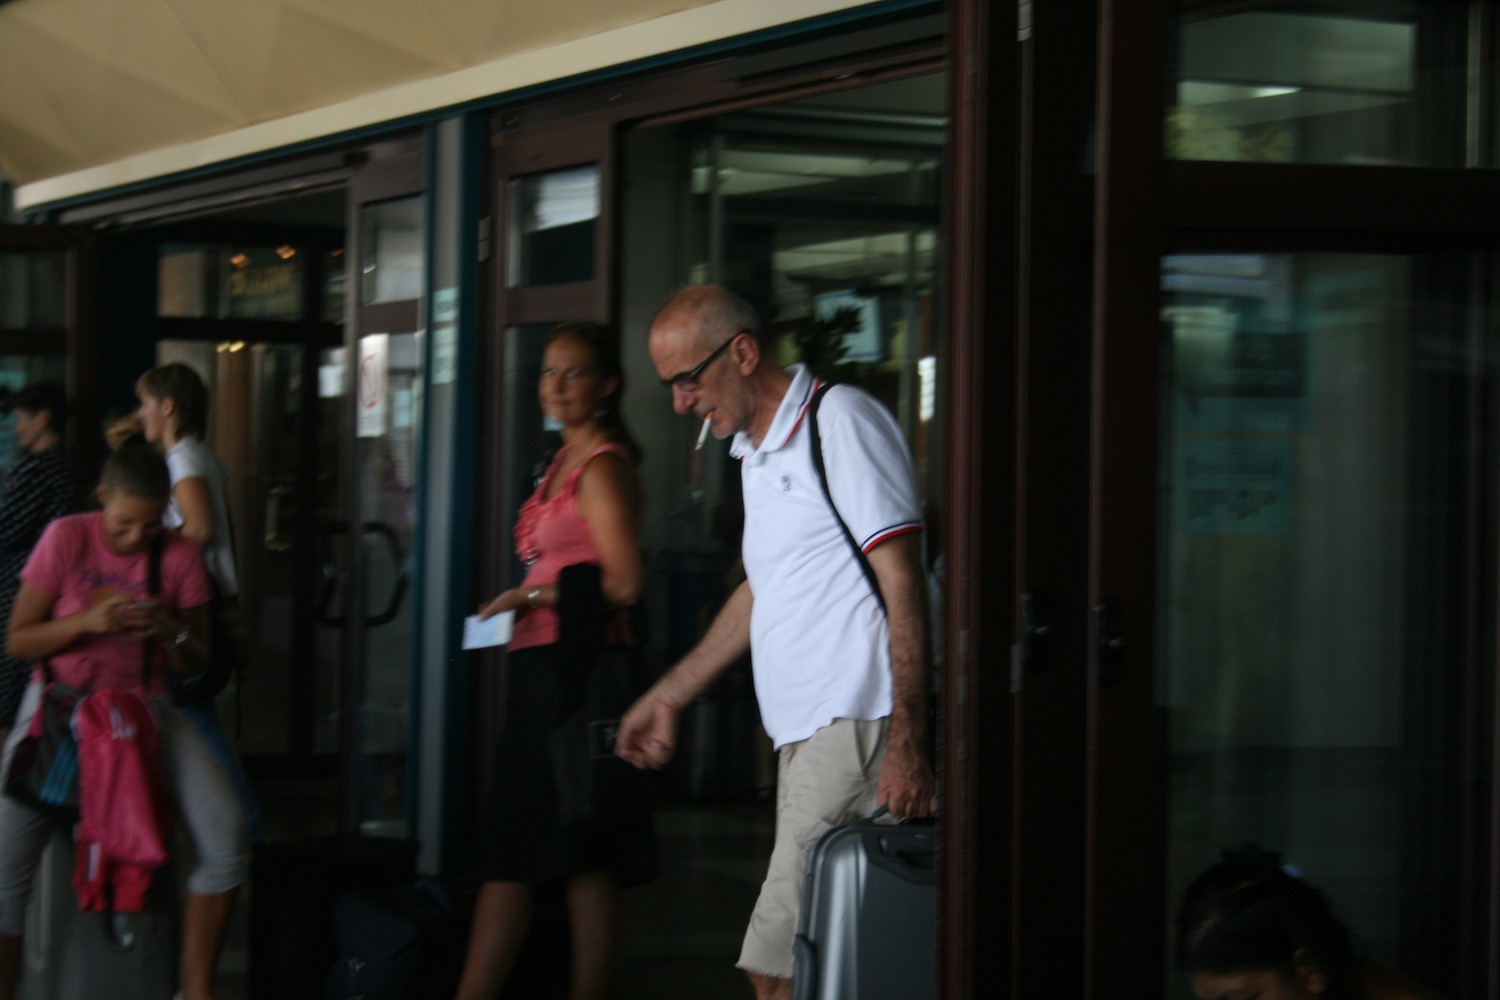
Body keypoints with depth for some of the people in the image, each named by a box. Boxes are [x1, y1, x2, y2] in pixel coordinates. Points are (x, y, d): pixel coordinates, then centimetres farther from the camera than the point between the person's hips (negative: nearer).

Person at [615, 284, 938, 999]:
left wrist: (906, 745, -20)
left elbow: (903, 584, -14)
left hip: (859, 726, -9)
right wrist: (670, 694, 36)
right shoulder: (757, 449, 20)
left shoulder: (840, 420, -8)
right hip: (808, 734, 9)